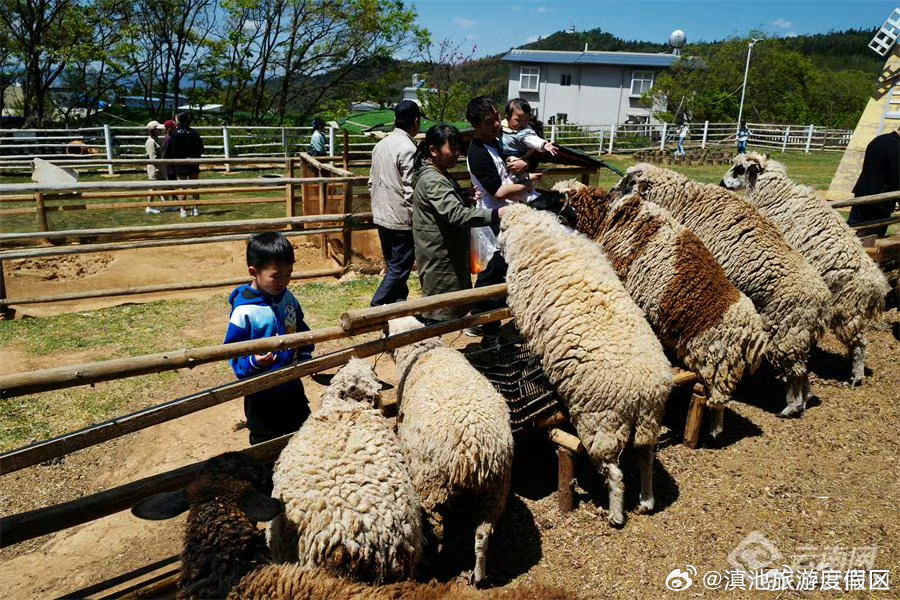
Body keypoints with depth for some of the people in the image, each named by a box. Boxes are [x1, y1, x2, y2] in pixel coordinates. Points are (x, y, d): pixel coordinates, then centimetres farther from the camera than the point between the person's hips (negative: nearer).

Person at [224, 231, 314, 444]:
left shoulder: (287, 297, -4)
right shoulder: (244, 311, -23)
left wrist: (305, 355, -2)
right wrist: (252, 362, -35)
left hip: (293, 385, 6)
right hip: (262, 395, -6)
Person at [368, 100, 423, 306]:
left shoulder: (381, 144, 9)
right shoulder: (408, 148, -17)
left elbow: (372, 182, 14)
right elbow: (411, 191, -19)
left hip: (381, 217, 9)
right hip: (401, 220, -9)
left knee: (394, 265, 18)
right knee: (399, 269, -1)